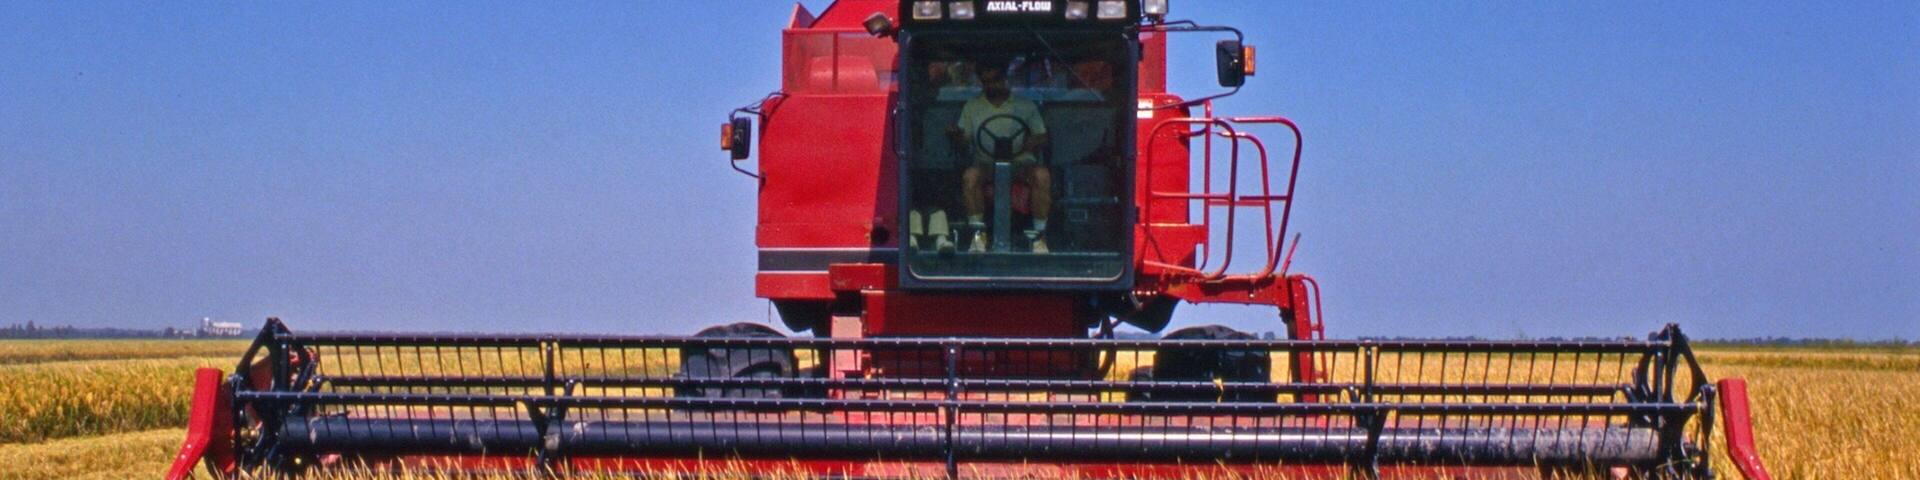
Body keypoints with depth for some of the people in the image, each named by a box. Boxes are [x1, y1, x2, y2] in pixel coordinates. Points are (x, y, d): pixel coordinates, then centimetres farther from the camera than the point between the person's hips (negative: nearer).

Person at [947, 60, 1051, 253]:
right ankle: (979, 234, -27)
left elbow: (1042, 138, 13)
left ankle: (1039, 235, -27)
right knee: (970, 175, -35)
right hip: (986, 164, 0)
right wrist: (956, 136, -12)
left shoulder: (1026, 105, 13)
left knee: (1042, 174, -34)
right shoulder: (972, 107, 15)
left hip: (1021, 163, 0)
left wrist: (1033, 143, -10)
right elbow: (963, 142, 12)